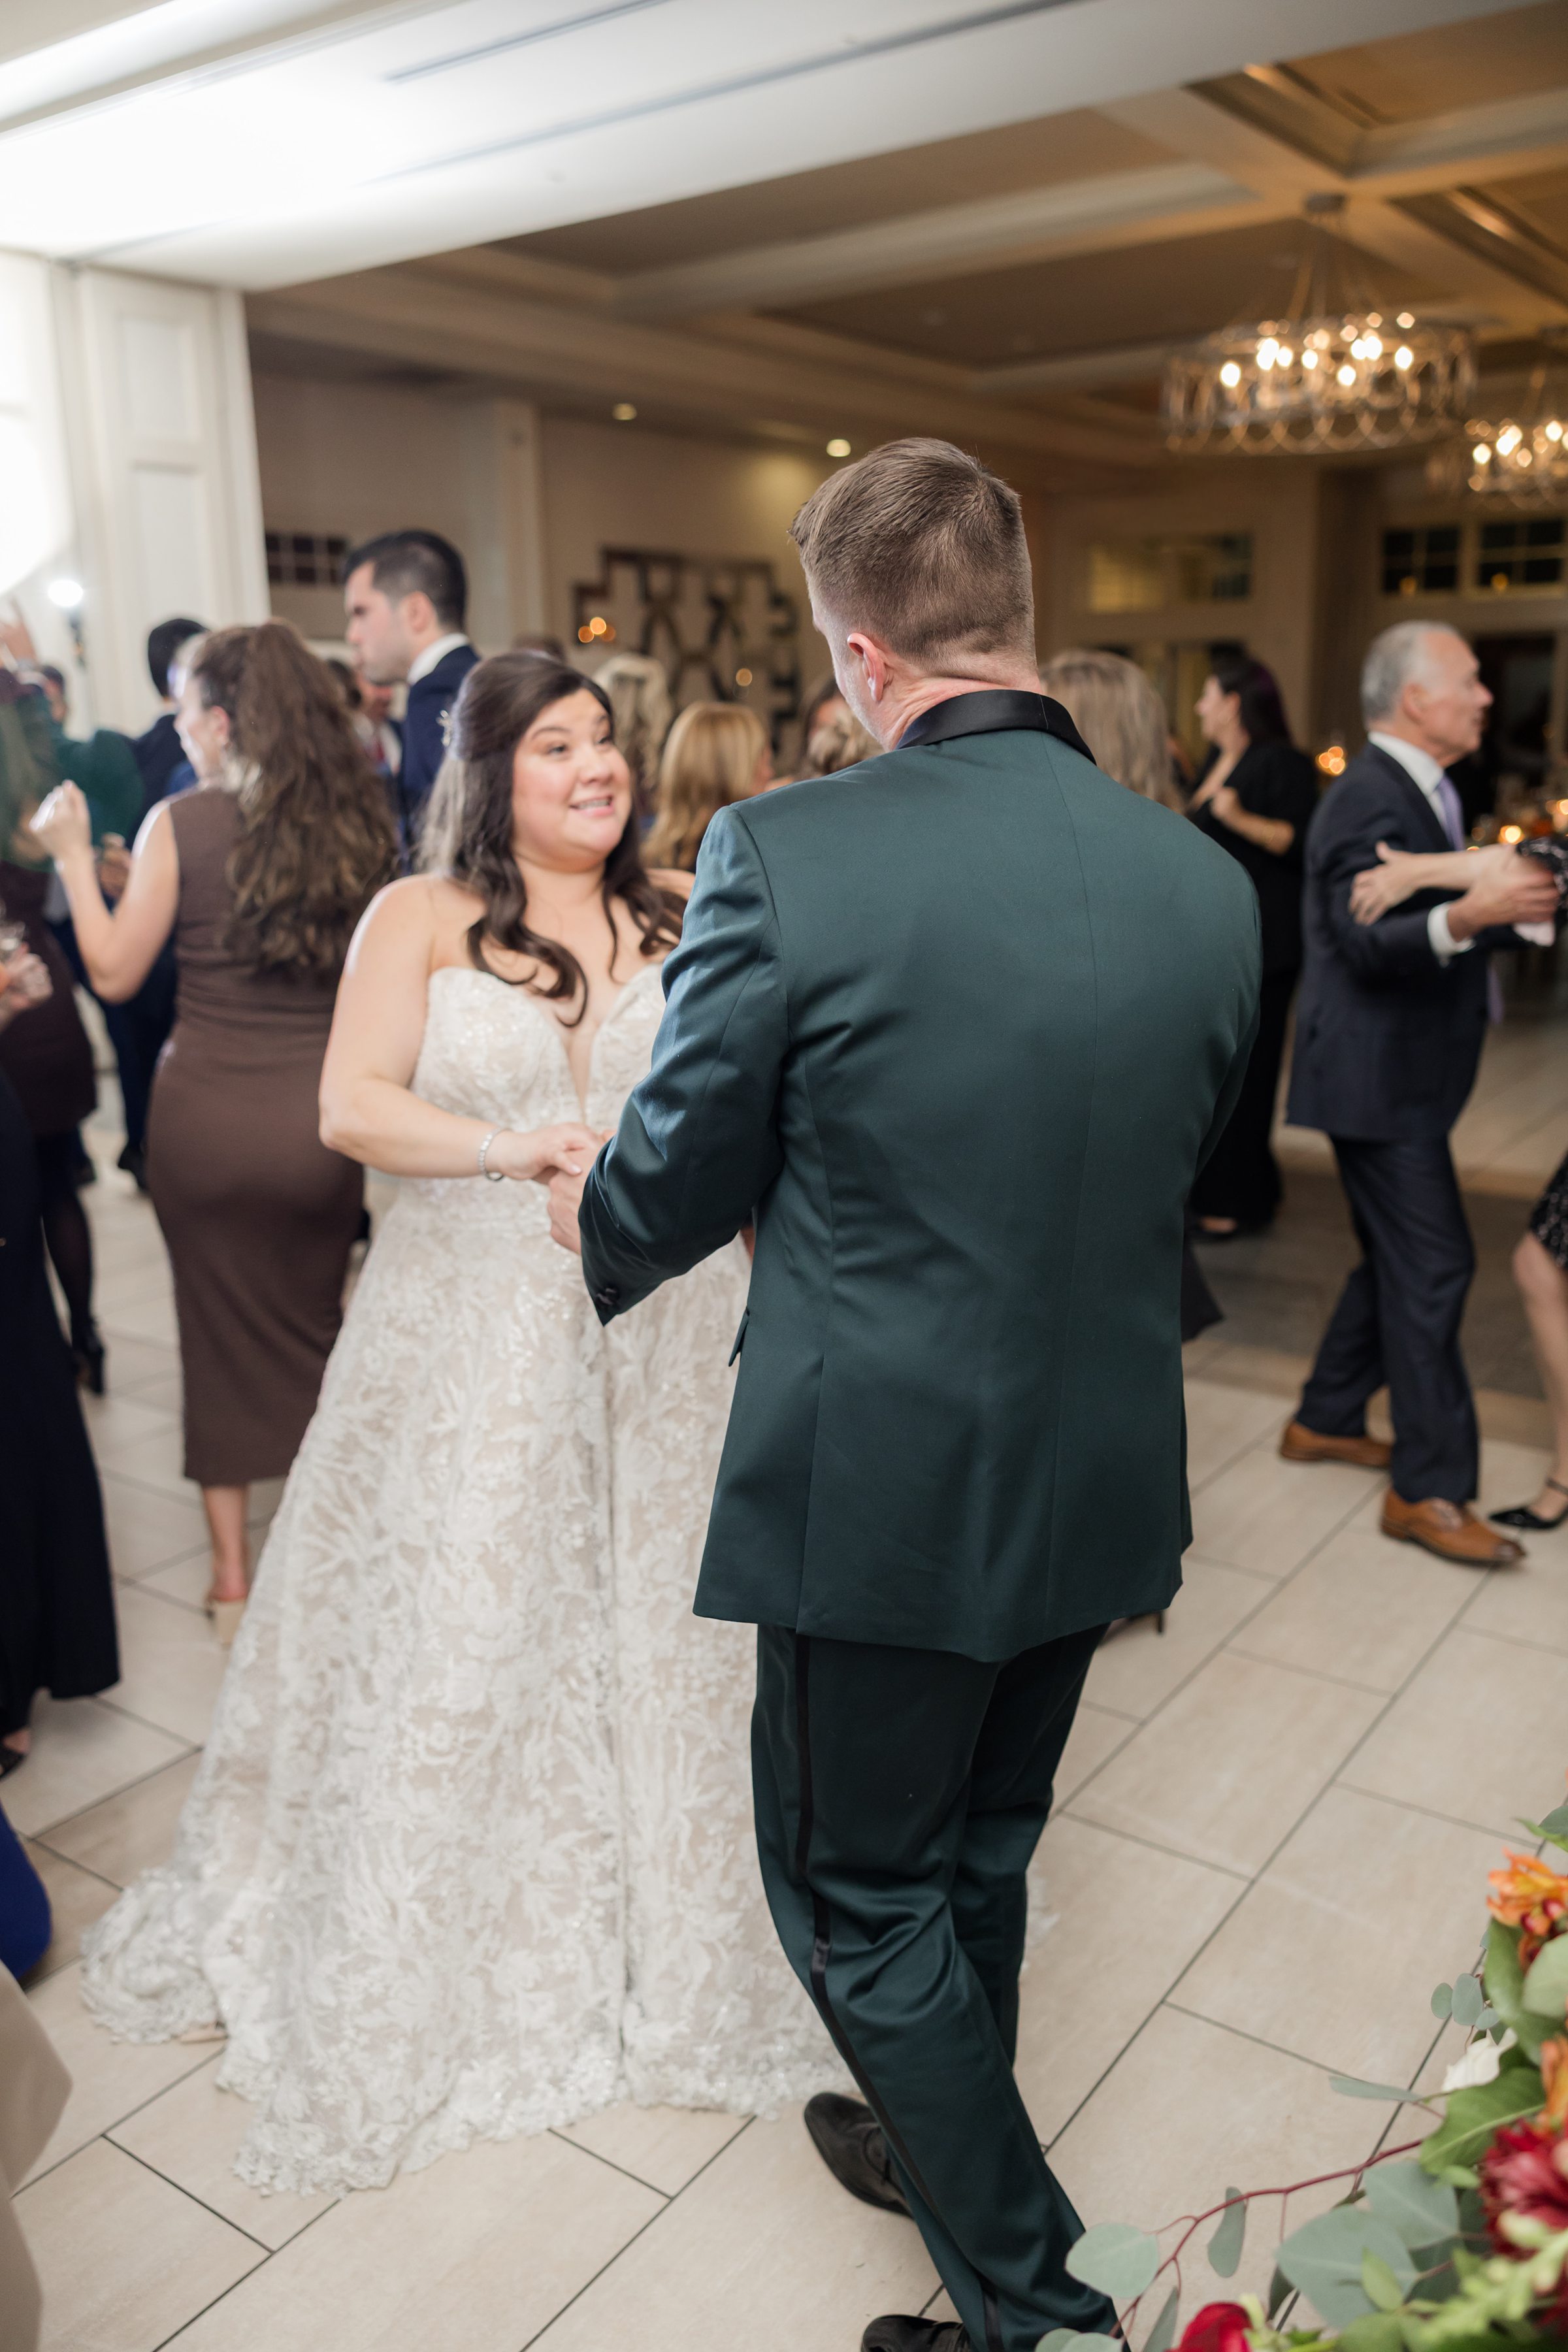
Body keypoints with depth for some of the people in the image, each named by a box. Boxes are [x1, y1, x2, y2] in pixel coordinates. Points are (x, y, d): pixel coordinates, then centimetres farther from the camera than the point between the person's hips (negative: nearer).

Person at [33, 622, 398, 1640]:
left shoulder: (181, 824, -10)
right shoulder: (358, 819, -1)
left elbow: (116, 971, -3)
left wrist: (74, 858, 8)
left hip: (207, 1115, -2)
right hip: (320, 1114, 3)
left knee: (222, 1328, 14)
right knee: (314, 1326, 19)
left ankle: (233, 1574, 23)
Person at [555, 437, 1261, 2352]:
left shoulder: (783, 854, -21)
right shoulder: (1208, 882, -5)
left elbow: (677, 1183, -10)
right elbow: (1163, 1174, 7)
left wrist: (594, 1222, 13)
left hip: (876, 1491, -5)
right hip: (1099, 1489, 6)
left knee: (856, 1890, 18)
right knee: (977, 1855, 27)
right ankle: (940, 2144, 51)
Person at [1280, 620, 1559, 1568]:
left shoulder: (1417, 791, 15)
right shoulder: (1371, 799, -18)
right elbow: (1367, 943, -29)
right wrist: (1466, 915, -45)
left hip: (1404, 1071, 11)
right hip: (1377, 1073, -11)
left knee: (1398, 1260, 17)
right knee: (1433, 1265, -8)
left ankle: (1326, 1420, 30)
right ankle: (1430, 1488, 1)